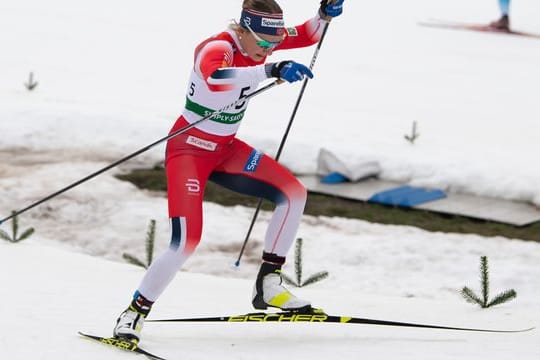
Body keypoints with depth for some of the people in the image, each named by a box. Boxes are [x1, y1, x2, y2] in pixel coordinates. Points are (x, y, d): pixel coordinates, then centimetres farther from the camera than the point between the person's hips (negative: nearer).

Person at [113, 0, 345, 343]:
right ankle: (134, 313, -3)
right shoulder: (216, 49, -28)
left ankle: (268, 284, 5)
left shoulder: (260, 38, -5)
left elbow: (307, 35, 12)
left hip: (226, 149, 8)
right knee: (187, 241, -20)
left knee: (294, 193, -4)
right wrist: (271, 70, -60)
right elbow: (216, 79, -53)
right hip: (189, 148, -8)